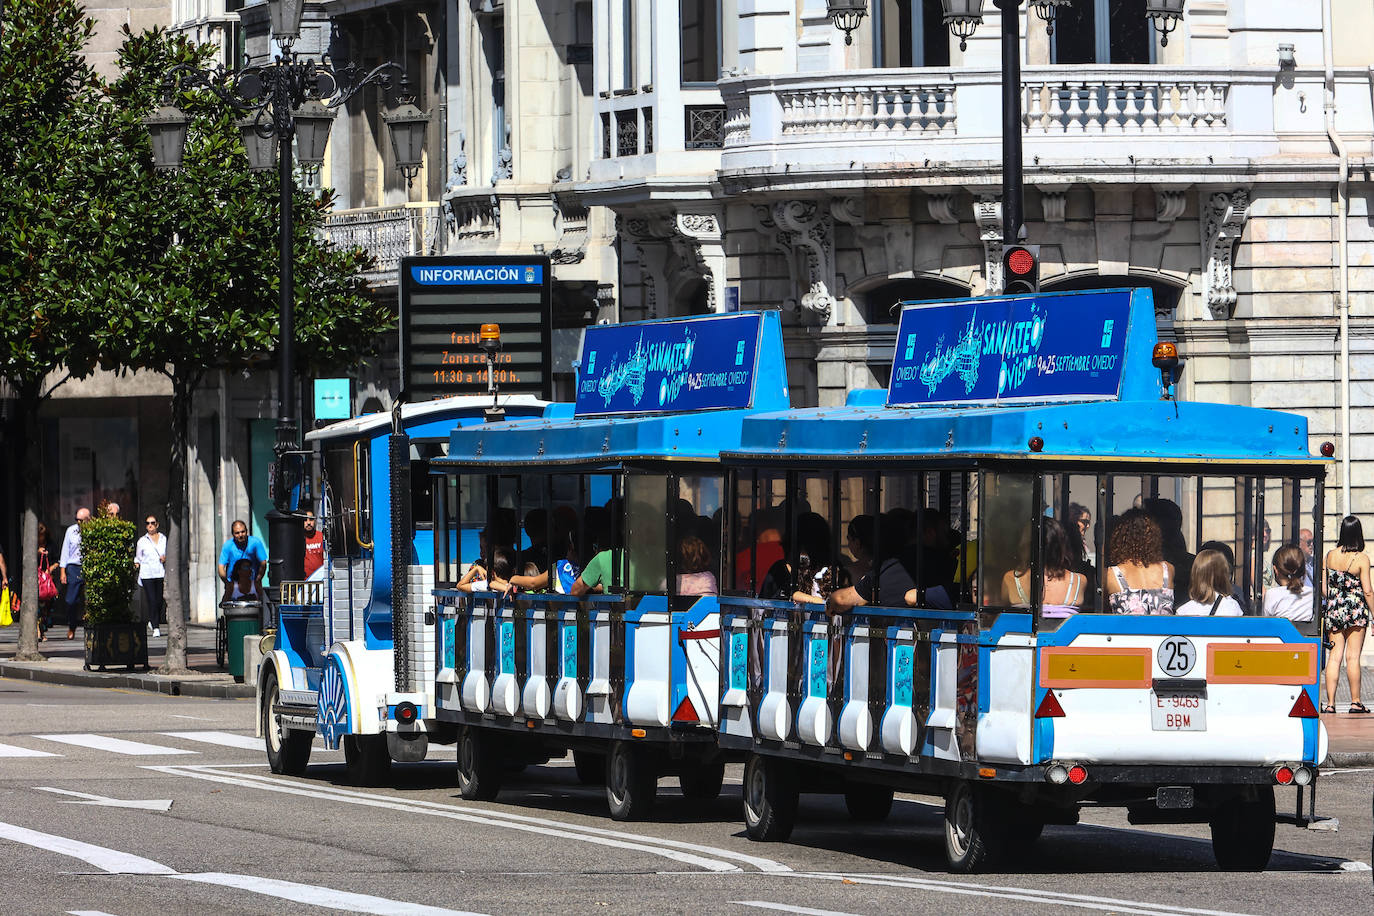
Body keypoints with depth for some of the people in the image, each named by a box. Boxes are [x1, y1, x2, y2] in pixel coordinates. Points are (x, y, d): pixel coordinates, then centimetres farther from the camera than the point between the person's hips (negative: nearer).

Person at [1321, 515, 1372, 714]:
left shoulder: (1329, 556, 1)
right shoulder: (1362, 559, -10)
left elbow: (1323, 588, 5)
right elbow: (1367, 591, -9)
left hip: (1334, 609, 3)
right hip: (1356, 611, -3)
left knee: (1334, 656, 4)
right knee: (1353, 657, 0)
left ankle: (1330, 703, 0)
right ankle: (1355, 702, 4)